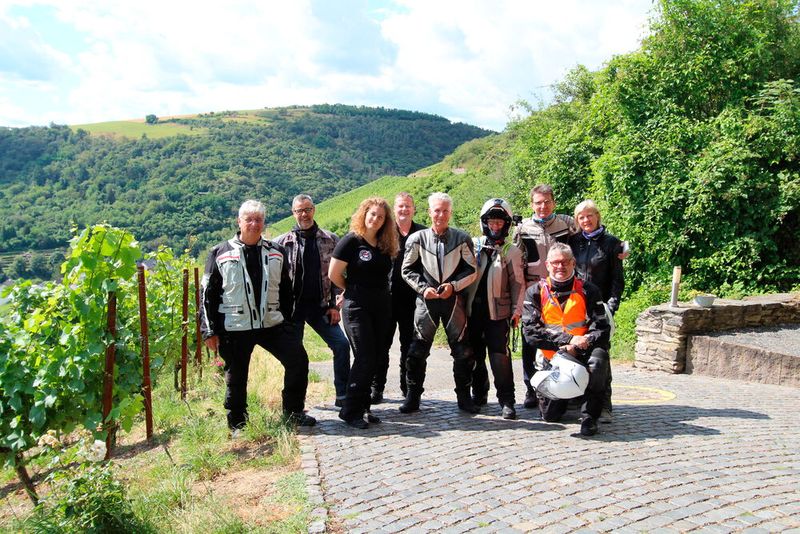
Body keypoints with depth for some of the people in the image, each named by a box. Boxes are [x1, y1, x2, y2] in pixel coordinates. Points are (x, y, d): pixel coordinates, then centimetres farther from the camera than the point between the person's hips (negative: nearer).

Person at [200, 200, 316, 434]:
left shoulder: (276, 253, 8)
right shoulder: (221, 253, -1)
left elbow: (286, 290, 15)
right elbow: (208, 295, -1)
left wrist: (287, 322, 13)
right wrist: (210, 331, -5)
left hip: (272, 324, 3)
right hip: (235, 327, -2)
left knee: (298, 360, -5)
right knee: (236, 377, 8)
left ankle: (293, 412, 14)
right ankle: (237, 424, 28)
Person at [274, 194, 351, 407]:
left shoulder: (330, 240, 3)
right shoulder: (282, 242, -1)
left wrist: (334, 305, -1)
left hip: (320, 306, 1)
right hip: (292, 307, -1)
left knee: (341, 344, -7)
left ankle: (343, 395, 6)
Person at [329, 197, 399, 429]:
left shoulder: (385, 245, 10)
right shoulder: (351, 241, -8)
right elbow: (334, 274, -8)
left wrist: (378, 293, 8)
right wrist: (353, 290, 5)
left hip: (381, 307, 7)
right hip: (357, 307, -7)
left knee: (376, 358, 7)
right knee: (364, 358, -9)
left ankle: (362, 407, 18)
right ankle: (350, 411, 2)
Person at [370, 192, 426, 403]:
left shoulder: (423, 233, 6)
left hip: (412, 298, 1)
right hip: (387, 297, -1)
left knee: (409, 345, 11)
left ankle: (408, 388, 23)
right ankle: (376, 388, 13)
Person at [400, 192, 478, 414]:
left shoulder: (462, 238, 2)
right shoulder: (418, 238, 2)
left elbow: (471, 271, 3)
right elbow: (407, 270, 5)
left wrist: (453, 285, -11)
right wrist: (423, 288, -9)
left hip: (454, 299, 0)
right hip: (427, 299, 0)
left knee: (463, 350, 4)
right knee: (418, 350, 0)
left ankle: (464, 396, 19)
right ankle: (413, 397, 12)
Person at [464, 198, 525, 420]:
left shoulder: (512, 251, 3)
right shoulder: (473, 245, 7)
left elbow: (517, 283, 3)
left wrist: (517, 309, -3)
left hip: (498, 311, -3)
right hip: (473, 309, 3)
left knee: (500, 357, -7)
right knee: (475, 355, 12)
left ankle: (507, 400, 2)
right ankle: (479, 393, 27)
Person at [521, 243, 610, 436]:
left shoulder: (588, 291, 0)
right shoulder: (535, 292, 0)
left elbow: (602, 329, -7)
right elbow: (531, 332, -10)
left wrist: (581, 345, -25)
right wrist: (569, 339, -19)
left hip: (582, 354, -1)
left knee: (597, 359, -36)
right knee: (550, 416, 0)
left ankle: (589, 415, -15)